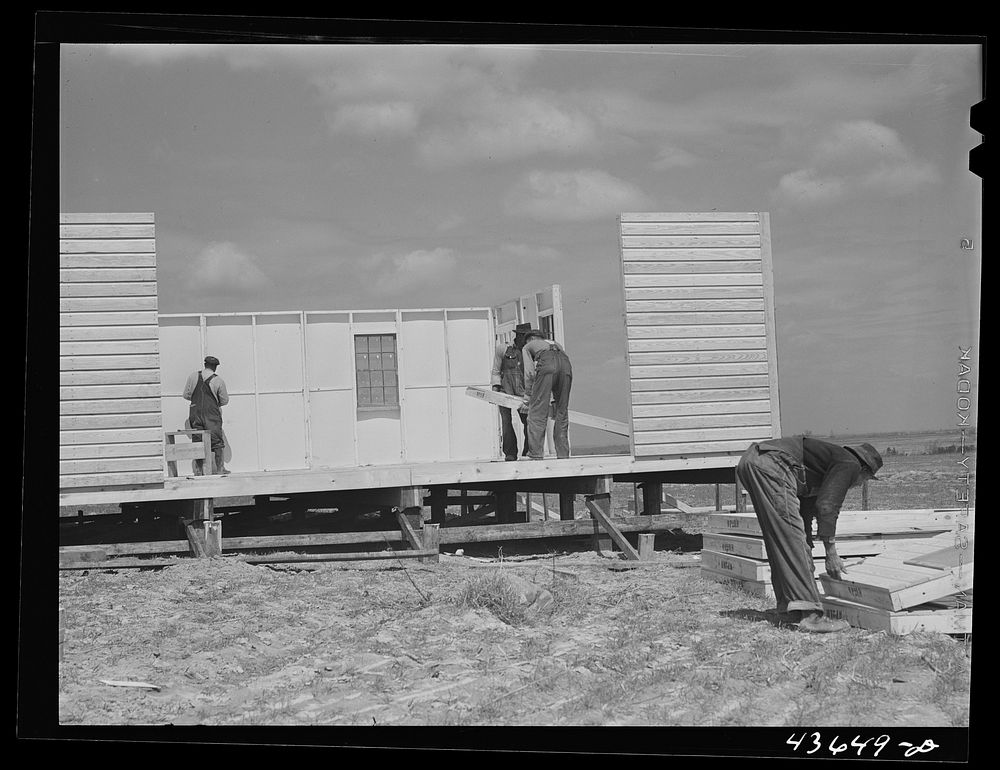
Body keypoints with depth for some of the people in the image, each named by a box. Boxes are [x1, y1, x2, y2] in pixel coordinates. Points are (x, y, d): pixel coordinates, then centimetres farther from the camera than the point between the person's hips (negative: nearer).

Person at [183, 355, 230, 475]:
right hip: (212, 414, -3)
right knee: (217, 442, 5)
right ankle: (220, 468, 5)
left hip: (195, 413, 3)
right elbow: (224, 400, 2)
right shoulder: (218, 381, -5)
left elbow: (186, 395, 6)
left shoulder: (193, 376, 2)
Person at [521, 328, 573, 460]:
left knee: (537, 414, -4)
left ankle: (536, 456, -12)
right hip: (565, 363, 4)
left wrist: (528, 394, 25)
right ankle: (563, 456, 7)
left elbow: (529, 372, 17)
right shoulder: (555, 343, 43)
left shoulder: (528, 346, 30)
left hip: (546, 364, -4)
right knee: (562, 414, 11)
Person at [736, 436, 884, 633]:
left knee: (779, 539, 17)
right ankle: (809, 614, -15)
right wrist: (831, 553, 0)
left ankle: (787, 606, 22)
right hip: (771, 465, -10)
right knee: (790, 535, -11)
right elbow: (827, 506, -5)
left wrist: (807, 561, 40)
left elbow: (806, 511, 37)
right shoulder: (850, 464, 6)